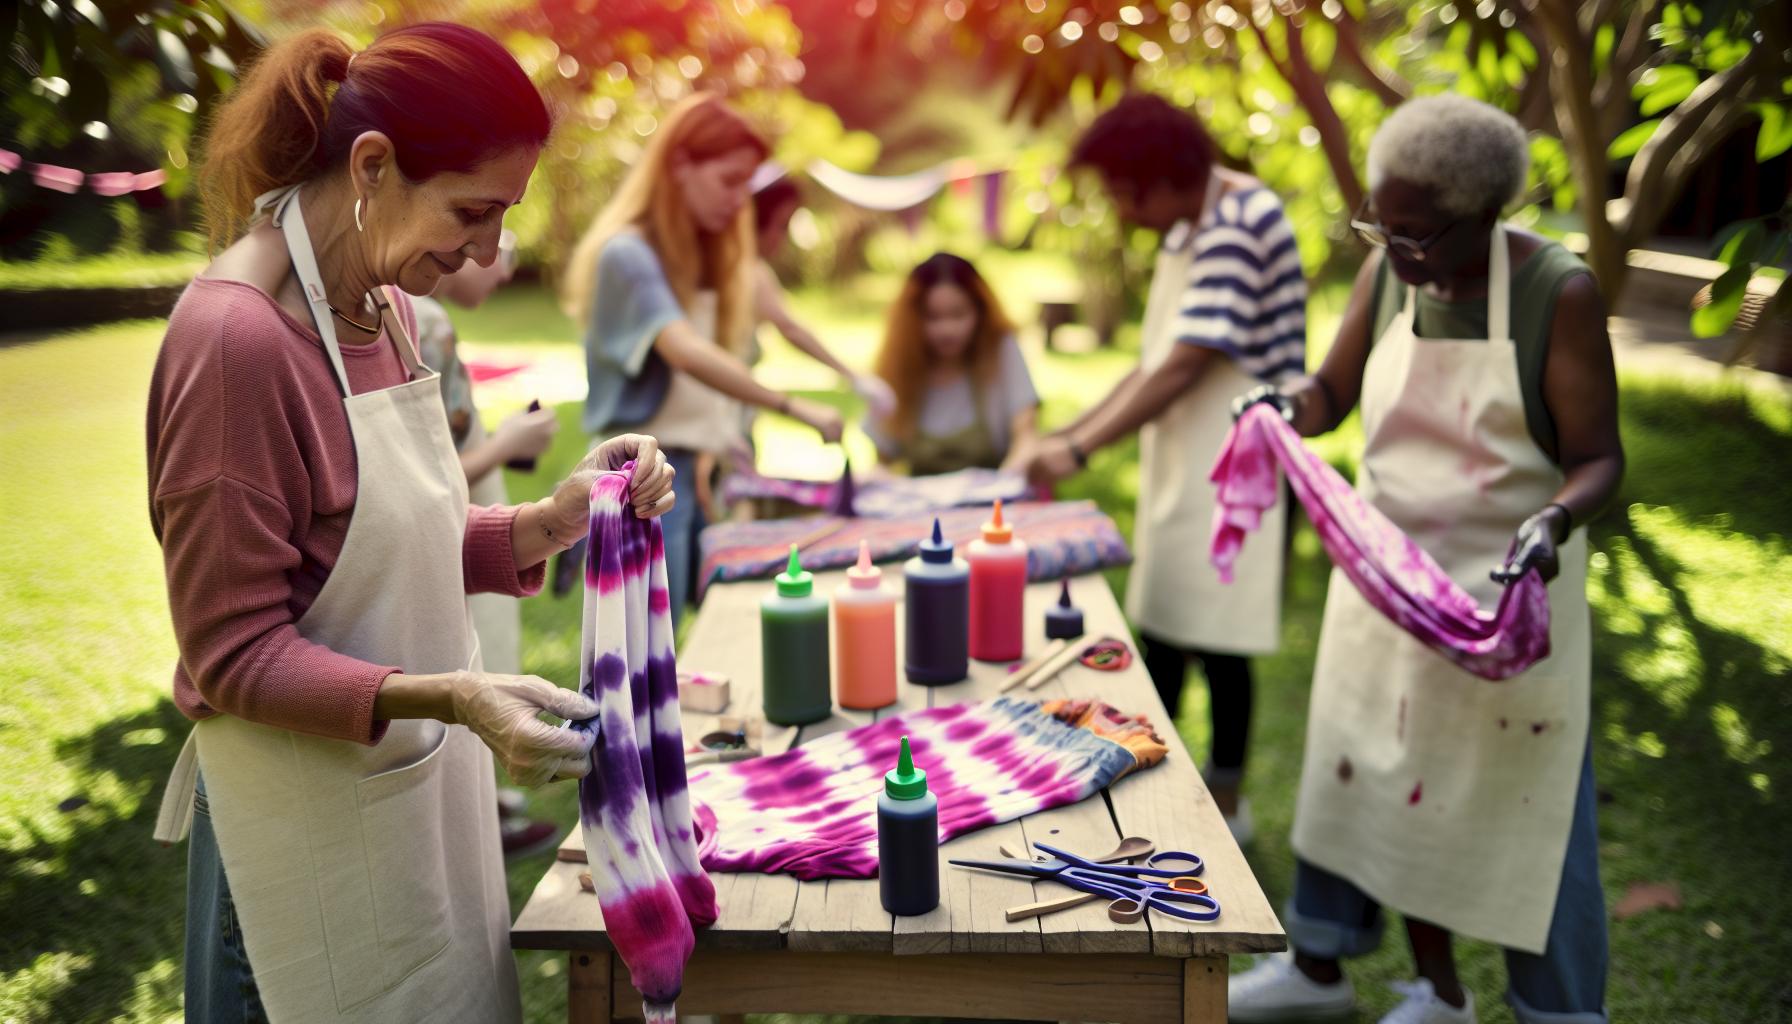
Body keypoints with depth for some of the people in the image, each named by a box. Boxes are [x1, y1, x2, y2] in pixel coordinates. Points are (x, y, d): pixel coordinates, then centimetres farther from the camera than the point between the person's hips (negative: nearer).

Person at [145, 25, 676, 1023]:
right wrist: (451, 698, -30)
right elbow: (236, 654, -18)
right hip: (314, 820, -8)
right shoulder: (237, 338, -22)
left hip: (421, 787, 8)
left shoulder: (383, 307, 2)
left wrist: (557, 519, -8)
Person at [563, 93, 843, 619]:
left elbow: (712, 361, 10)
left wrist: (721, 445, -3)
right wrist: (791, 406, -29)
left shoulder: (706, 254, 13)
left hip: (699, 470, 8)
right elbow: (686, 354, -27)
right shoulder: (627, 254, -13)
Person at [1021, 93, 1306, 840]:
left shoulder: (1238, 225, -19)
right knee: (1160, 624, 15)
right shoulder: (1186, 232, 12)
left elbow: (1184, 367, -23)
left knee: (1212, 637, 1)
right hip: (1181, 464, 9)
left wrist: (1081, 450, -20)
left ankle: (1225, 805, 17)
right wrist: (1076, 430, 8)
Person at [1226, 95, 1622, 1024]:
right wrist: (1286, 406, -15)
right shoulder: (1386, 272, -4)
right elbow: (1331, 393, 7)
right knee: (1376, 772, 16)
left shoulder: (1558, 292, -17)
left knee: (1518, 800, 6)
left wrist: (1554, 521, -33)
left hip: (1506, 591, -4)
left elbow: (1598, 459, -13)